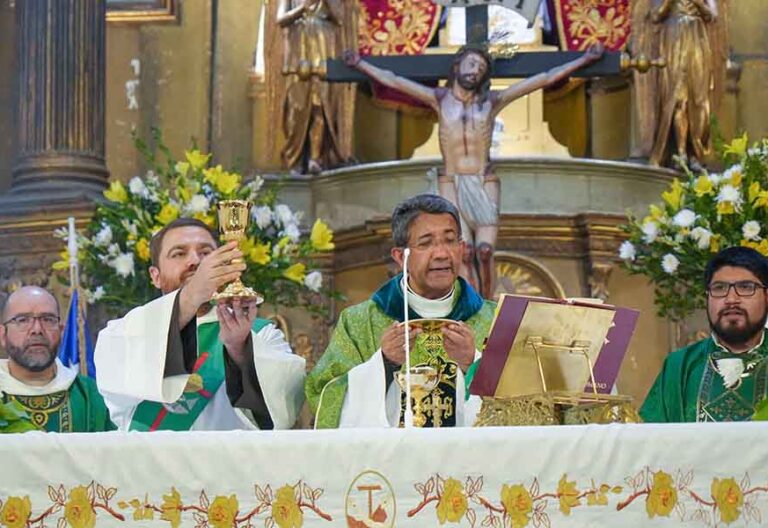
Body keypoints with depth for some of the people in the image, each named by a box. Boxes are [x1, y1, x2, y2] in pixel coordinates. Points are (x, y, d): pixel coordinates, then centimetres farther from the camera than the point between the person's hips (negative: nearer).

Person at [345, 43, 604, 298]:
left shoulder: (491, 101, 5)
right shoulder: (440, 99, 7)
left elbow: (545, 79, 5)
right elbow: (392, 80, 8)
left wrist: (584, 60, 4)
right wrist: (359, 64, 5)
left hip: (484, 184, 0)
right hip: (451, 184, 0)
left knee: (485, 250, -12)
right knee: (464, 253, -11)